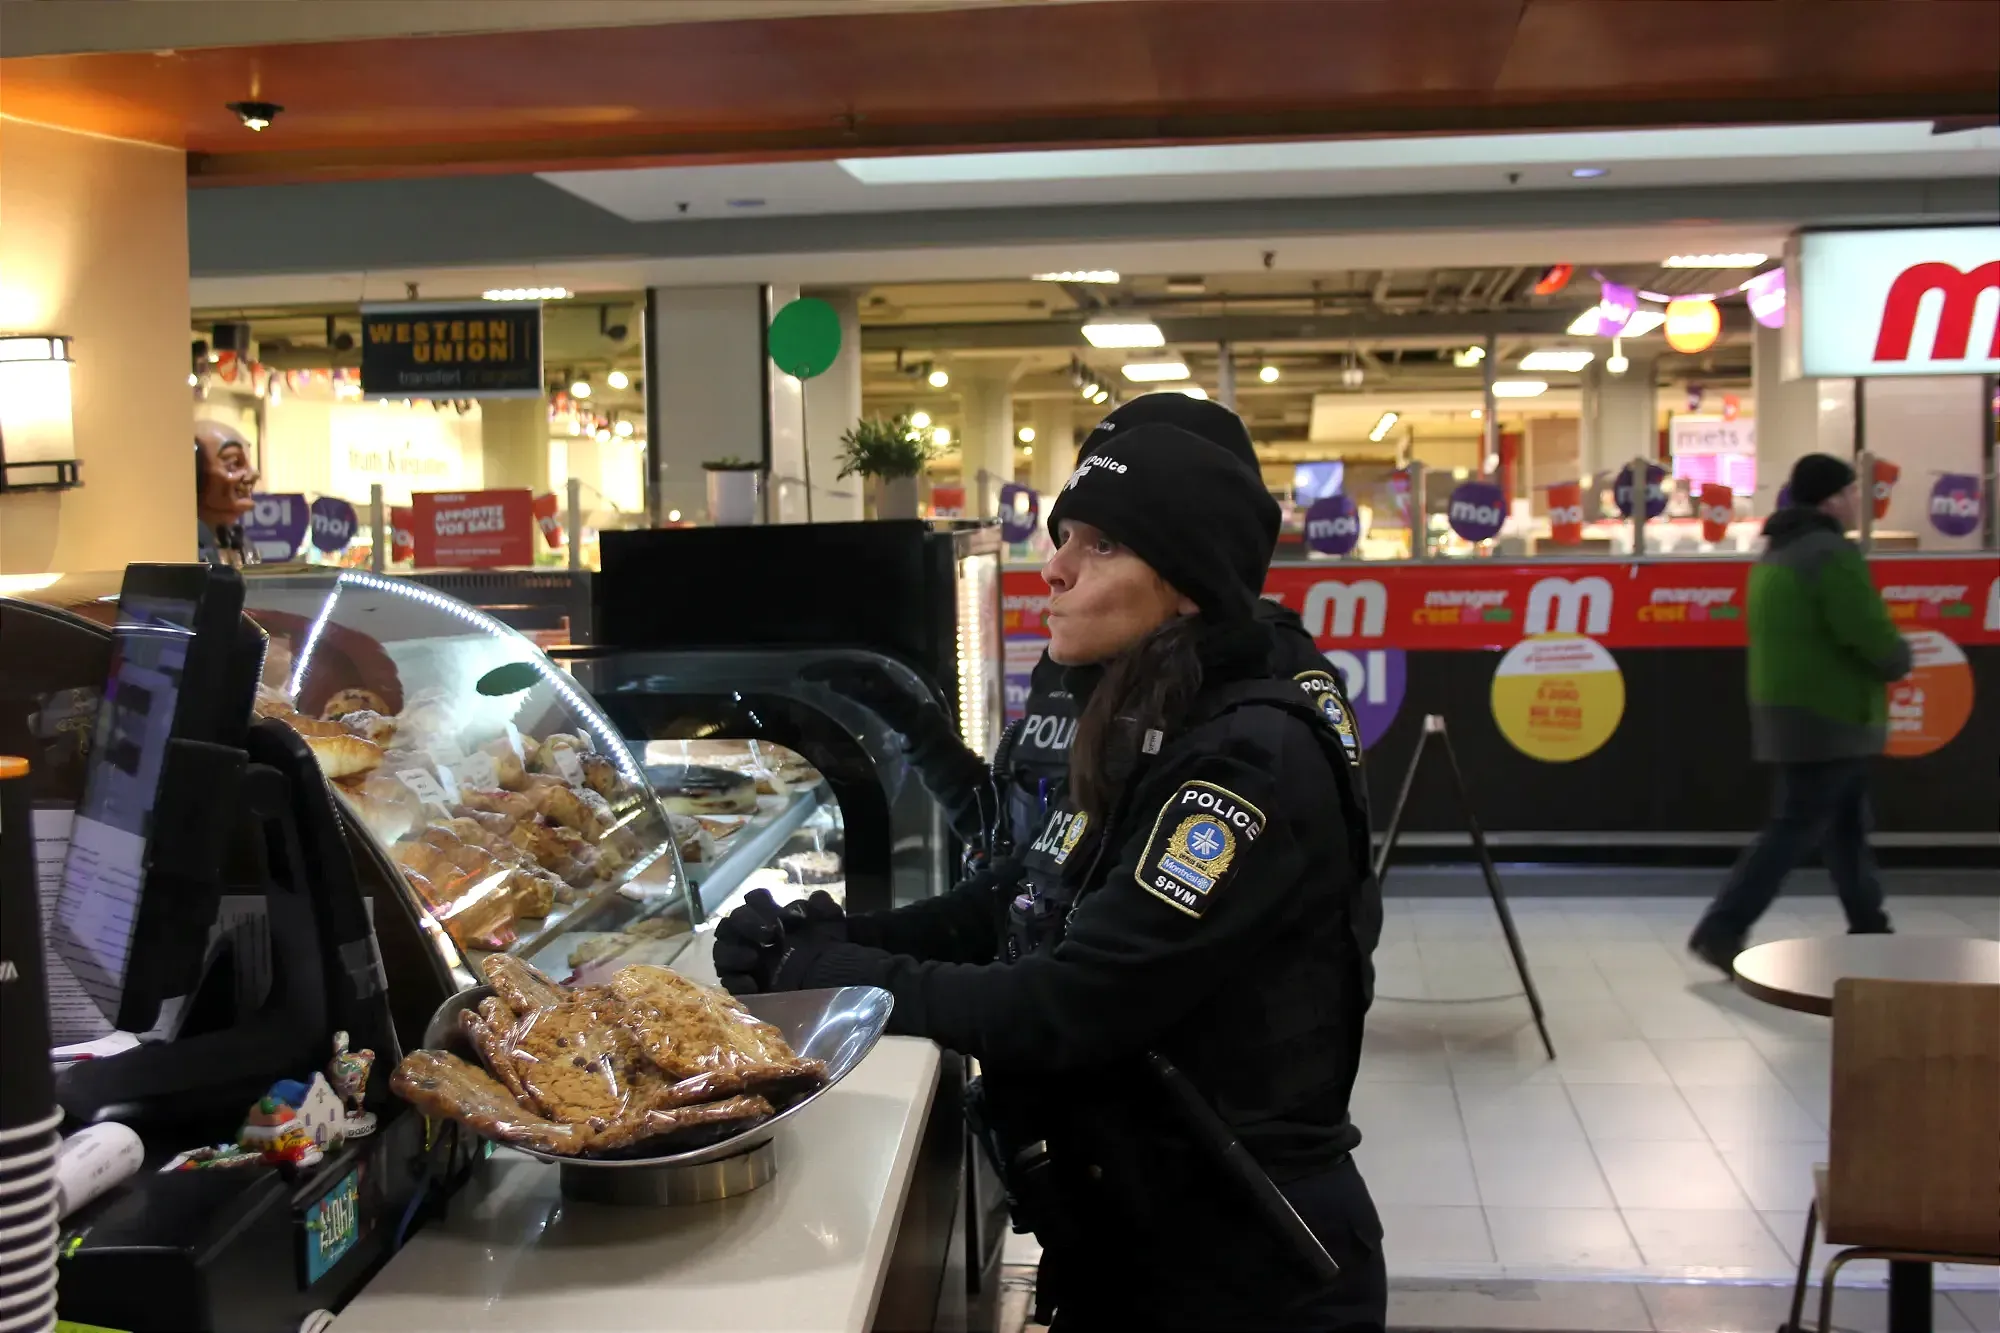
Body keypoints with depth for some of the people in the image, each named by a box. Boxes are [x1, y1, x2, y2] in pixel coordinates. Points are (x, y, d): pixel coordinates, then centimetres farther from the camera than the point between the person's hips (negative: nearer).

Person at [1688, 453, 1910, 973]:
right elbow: (1875, 640, -21)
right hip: (1826, 718, -10)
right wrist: (1900, 660, 2)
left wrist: (1882, 658, 11)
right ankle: (1720, 930, -7)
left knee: (1846, 826, 17)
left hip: (1793, 711, 10)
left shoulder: (1776, 553, 14)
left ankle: (1869, 931, 26)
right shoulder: (1832, 553, -18)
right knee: (1794, 829, -6)